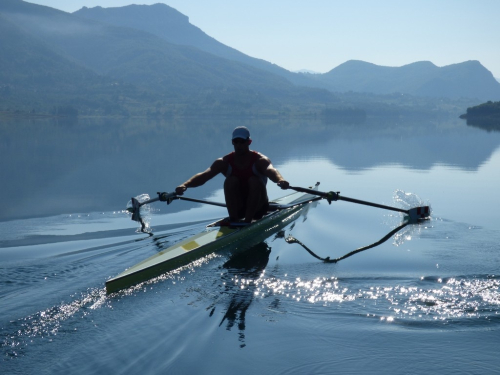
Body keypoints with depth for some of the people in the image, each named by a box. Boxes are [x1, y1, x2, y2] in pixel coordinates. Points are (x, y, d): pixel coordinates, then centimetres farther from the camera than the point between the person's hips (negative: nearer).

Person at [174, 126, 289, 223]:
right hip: (237, 208, 2)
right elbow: (203, 175, -21)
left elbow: (271, 170, -37)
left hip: (258, 208, -2)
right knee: (231, 181, -22)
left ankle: (248, 221, -27)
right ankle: (233, 220, -24)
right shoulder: (224, 162, -6)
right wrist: (185, 185, -41)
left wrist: (280, 180, -62)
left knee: (255, 181, -27)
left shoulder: (260, 160, -13)